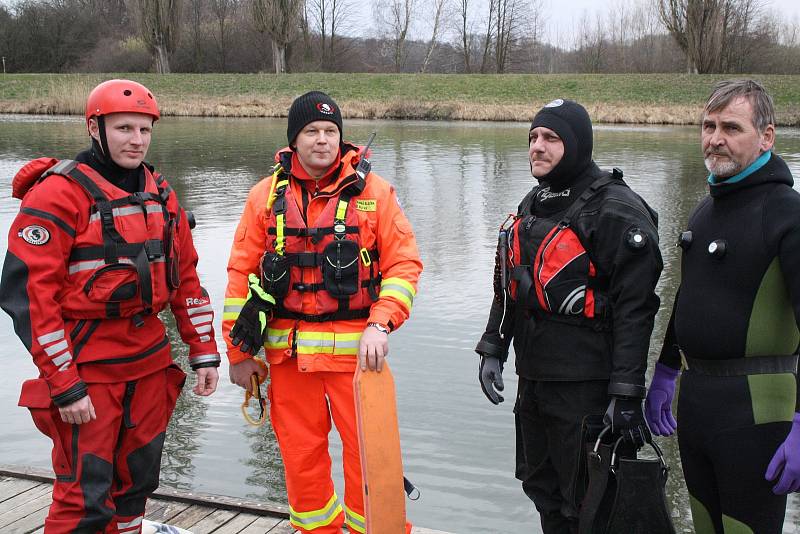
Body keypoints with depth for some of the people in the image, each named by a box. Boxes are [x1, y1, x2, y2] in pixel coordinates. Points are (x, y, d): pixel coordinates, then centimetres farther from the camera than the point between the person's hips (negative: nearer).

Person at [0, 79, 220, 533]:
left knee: (137, 482, 17)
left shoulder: (160, 193, 9)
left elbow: (186, 276, 15)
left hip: (149, 361, 7)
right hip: (87, 368, -6)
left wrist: (204, 352, 11)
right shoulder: (59, 193, -12)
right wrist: (64, 387, -17)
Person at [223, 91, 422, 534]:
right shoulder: (266, 195, 6)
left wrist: (380, 325, -16)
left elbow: (404, 263, -3)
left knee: (367, 448, 1)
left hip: (356, 347, -2)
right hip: (288, 349, 2)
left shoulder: (372, 191, 0)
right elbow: (241, 274, 8)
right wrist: (239, 352, 6)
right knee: (300, 452, 10)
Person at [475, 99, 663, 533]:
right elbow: (508, 285, 20)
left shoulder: (615, 210, -14)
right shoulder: (533, 205, 12)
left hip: (585, 384, -8)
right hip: (533, 378, 8)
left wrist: (626, 392, -20)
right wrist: (493, 348, 14)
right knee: (540, 486, 20)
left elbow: (635, 306, -18)